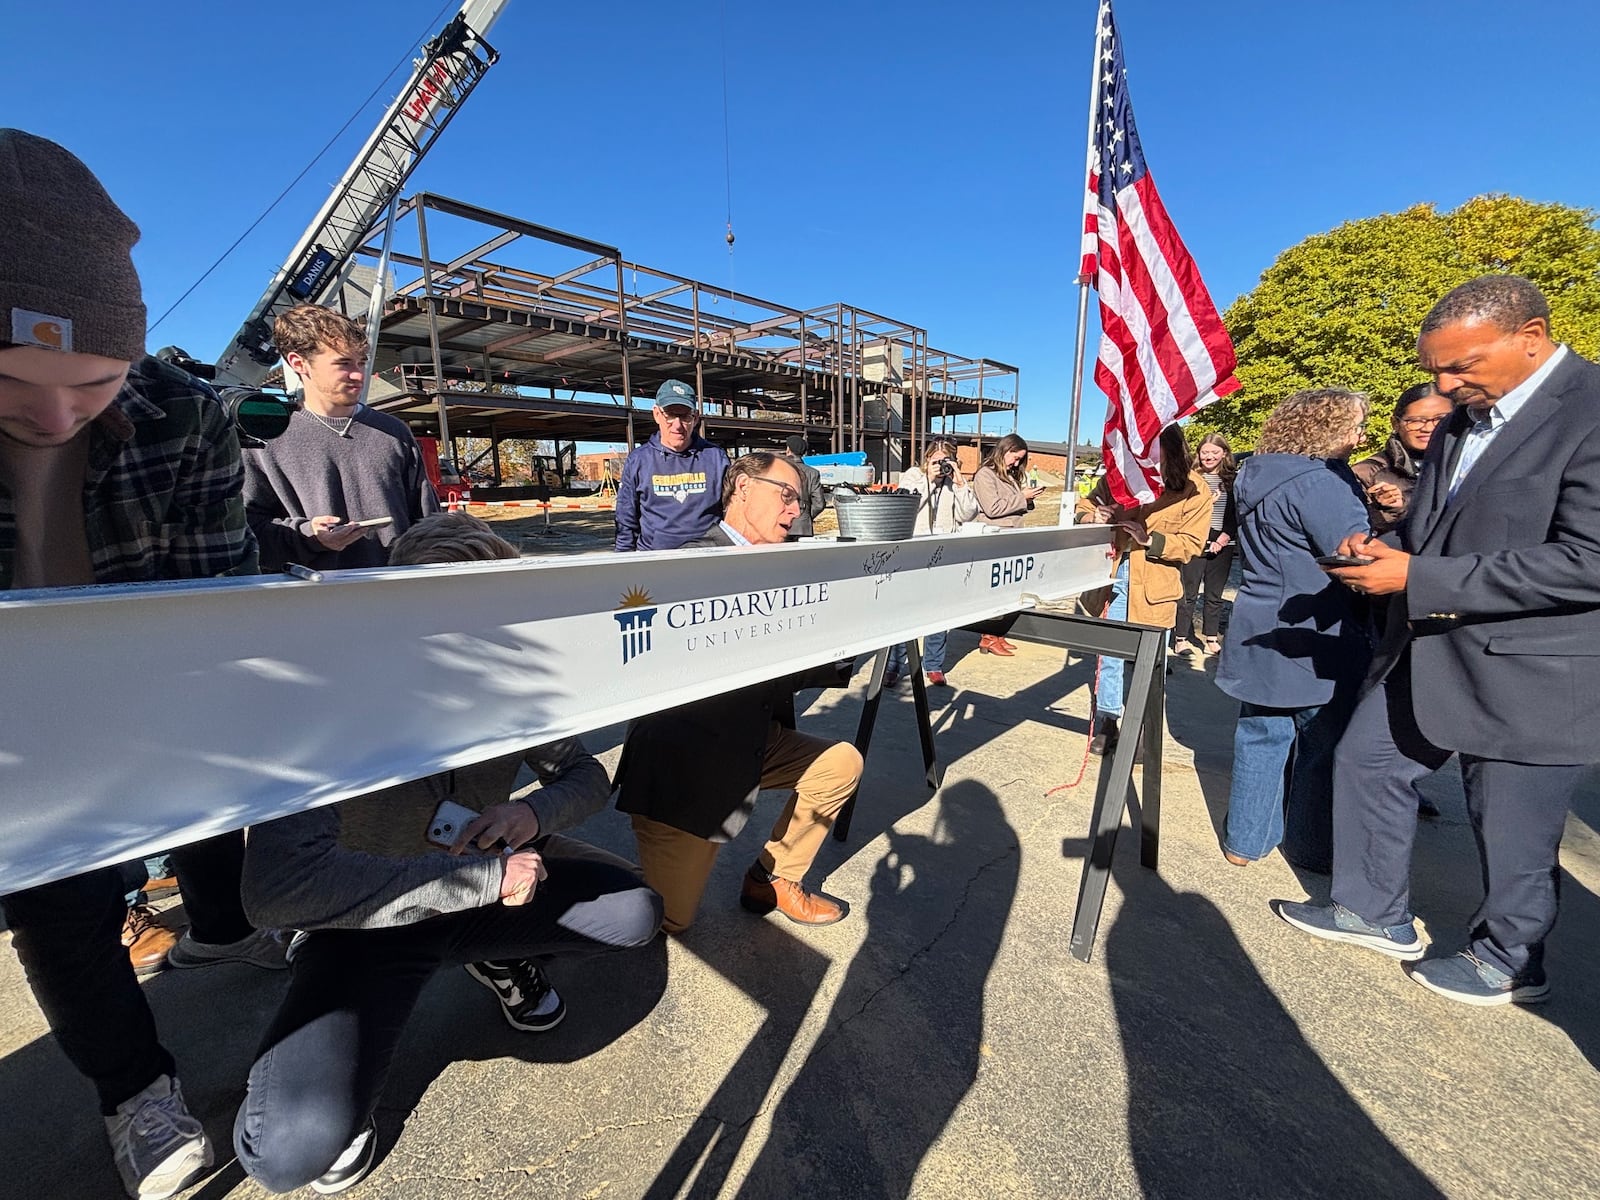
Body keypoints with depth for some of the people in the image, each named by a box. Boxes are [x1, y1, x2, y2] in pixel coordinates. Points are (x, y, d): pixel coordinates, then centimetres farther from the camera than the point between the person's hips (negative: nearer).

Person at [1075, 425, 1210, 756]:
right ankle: (1107, 723, 24)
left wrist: (1149, 539, -24)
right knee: (1109, 653, 9)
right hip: (1115, 574, 2)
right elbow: (1085, 506, 7)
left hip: (1155, 584, -2)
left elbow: (1190, 545, -8)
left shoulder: (1194, 490, -6)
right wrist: (1093, 517, -16)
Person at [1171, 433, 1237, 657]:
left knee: (1215, 595, 10)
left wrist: (1225, 537, -5)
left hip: (1222, 544, 3)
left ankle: (1212, 638, 19)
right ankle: (1181, 638, 7)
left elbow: (1238, 513, 5)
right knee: (1189, 593, 0)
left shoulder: (1234, 479, 7)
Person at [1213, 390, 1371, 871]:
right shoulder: (1320, 482, -19)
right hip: (1314, 646, -7)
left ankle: (1245, 841, 24)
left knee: (1260, 740, 14)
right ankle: (1311, 849, 25)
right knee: (1321, 749, 9)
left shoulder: (1257, 475, 9)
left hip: (1262, 636, 8)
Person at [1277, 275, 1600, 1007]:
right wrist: (1384, 553, -4)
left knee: (1512, 832, 10)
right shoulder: (1462, 418, 8)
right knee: (1366, 763, 14)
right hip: (1426, 651, 8)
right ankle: (1375, 911, 34)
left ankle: (1507, 961, 36)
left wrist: (1416, 578, -24)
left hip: (1528, 670, -7)